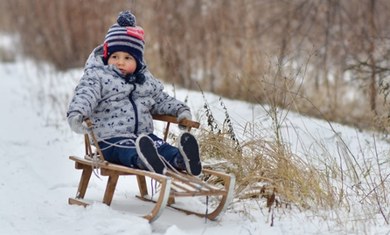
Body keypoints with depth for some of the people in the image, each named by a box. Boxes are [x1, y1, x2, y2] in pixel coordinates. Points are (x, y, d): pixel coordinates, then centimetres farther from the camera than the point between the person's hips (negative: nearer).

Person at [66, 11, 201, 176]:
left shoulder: (146, 80, 20)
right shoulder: (97, 77, 1)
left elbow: (162, 100, 31)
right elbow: (85, 95, -17)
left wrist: (180, 110, 14)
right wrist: (76, 114, -37)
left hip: (143, 135, 5)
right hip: (110, 139, -5)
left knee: (160, 146, -27)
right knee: (128, 150, -38)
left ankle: (180, 160, -56)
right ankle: (143, 160, -70)